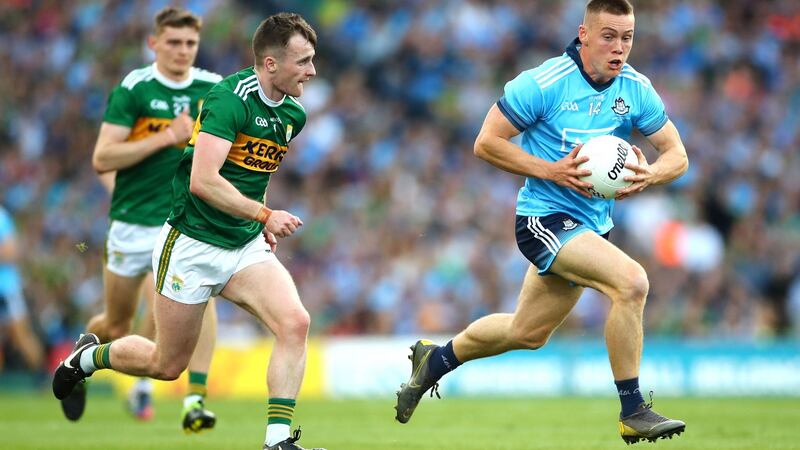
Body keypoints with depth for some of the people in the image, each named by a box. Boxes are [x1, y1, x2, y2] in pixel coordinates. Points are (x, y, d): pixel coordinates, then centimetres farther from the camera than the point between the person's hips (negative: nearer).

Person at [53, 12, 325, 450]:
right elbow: (203, 180, -30)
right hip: (192, 245, -6)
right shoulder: (231, 98, -21)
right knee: (167, 365, 7)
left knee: (295, 322, -20)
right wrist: (265, 214, -28)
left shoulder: (293, 114, 6)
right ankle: (88, 355, 37)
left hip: (247, 247, 6)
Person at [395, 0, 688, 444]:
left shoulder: (636, 88, -2)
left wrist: (649, 174, -19)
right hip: (544, 219, -7)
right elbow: (486, 143, -12)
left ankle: (434, 360, 44)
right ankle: (633, 413, -19)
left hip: (593, 224, 7)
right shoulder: (544, 83, -17)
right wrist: (552, 170, -22)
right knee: (631, 280, -28)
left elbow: (677, 155, 3)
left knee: (527, 333, 20)